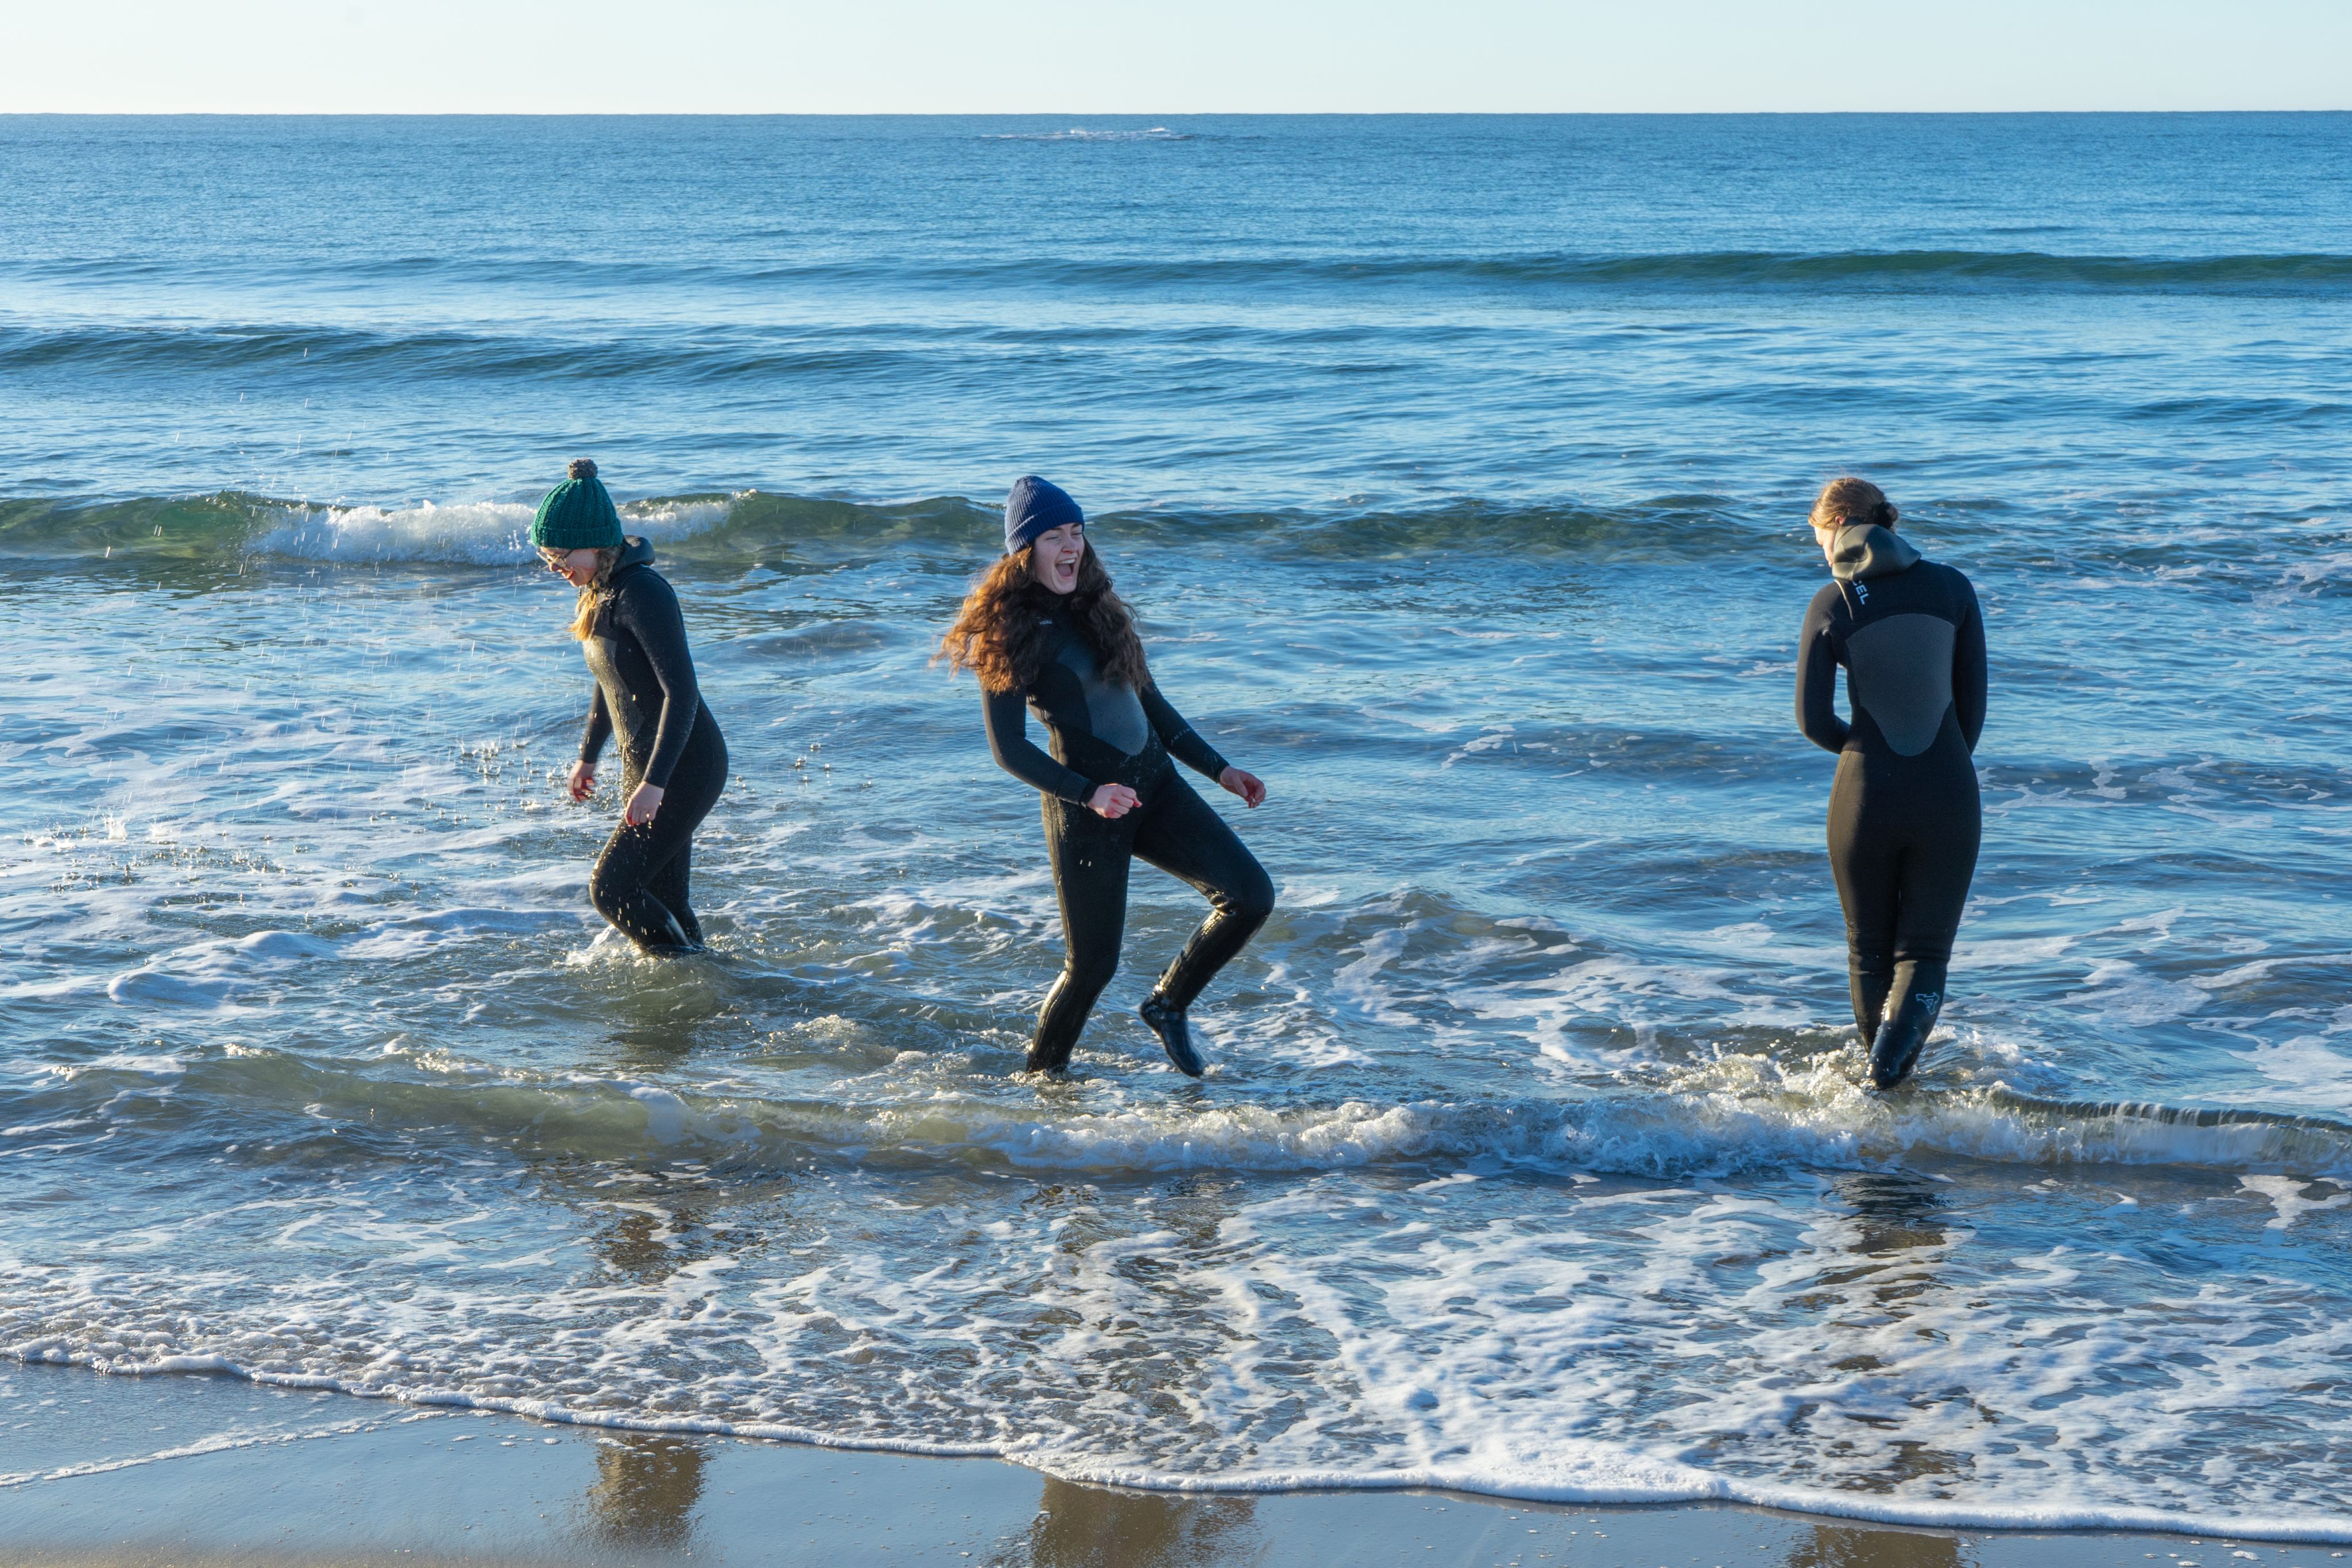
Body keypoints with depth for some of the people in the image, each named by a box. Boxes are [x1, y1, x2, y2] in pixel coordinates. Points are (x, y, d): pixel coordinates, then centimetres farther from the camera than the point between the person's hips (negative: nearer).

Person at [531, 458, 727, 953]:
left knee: (611, 889, -9)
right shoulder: (601, 592, 7)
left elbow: (682, 692, -27)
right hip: (644, 765, 9)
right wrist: (588, 756, 29)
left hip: (685, 768, -9)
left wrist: (655, 782, -33)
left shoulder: (642, 593, -22)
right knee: (664, 899, 11)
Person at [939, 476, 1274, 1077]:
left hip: (1154, 780, 7)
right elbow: (1009, 749, -14)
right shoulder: (1011, 632, -10)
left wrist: (1218, 768, 15)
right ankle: (1041, 1076, 25)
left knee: (1251, 895, -7)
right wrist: (1089, 794, -25)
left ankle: (1169, 1004, 14)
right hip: (1085, 808, -6)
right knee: (1092, 964, -1)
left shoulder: (1096, 608, 12)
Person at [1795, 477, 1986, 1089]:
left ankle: (1883, 1064, 32)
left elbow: (1813, 721, -4)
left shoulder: (1831, 603, -4)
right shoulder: (1952, 587, 1)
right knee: (1925, 951, 9)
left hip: (1865, 797, -1)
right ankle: (1892, 1060, -16)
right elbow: (1972, 706, 4)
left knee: (1869, 947, 20)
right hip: (1948, 796, 1)